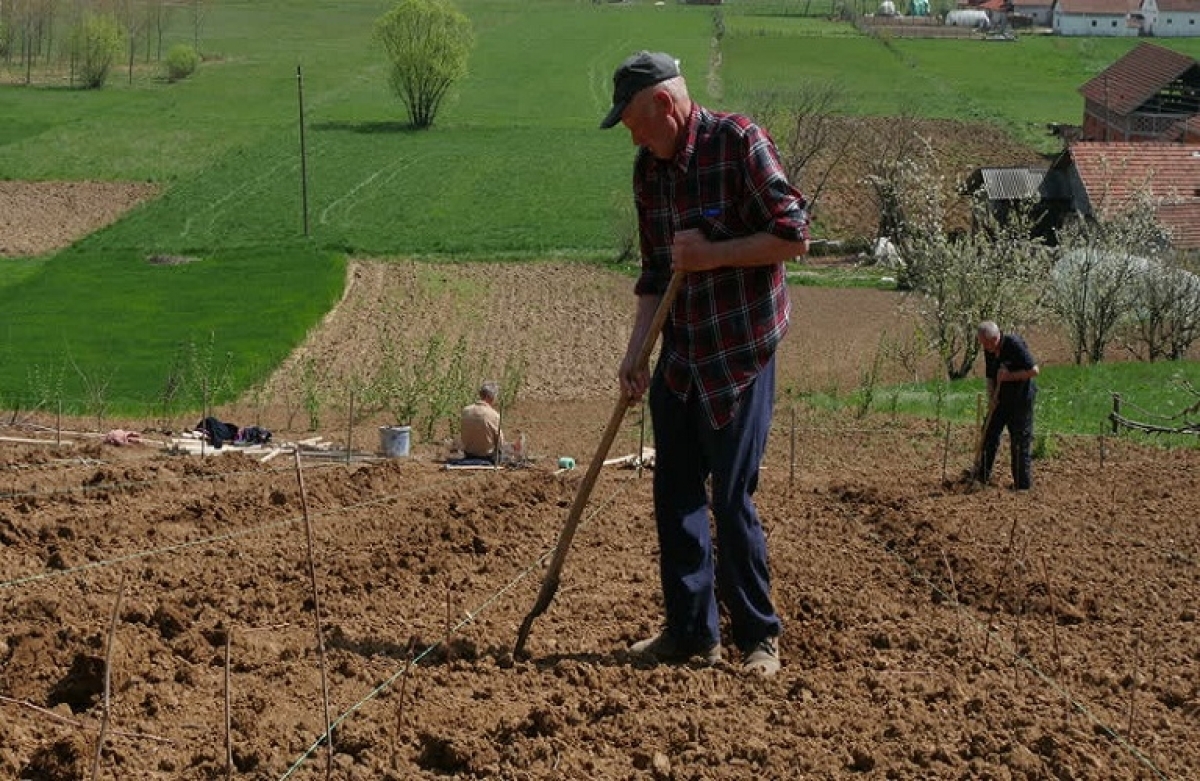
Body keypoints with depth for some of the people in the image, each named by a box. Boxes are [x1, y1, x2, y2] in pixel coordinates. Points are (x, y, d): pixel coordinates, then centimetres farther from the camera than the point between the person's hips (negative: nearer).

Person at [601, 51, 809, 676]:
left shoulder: (739, 142, -14)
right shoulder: (649, 168, 8)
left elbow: (793, 235, -17)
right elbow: (655, 272, 12)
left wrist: (711, 254, -20)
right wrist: (634, 353, 5)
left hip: (739, 353, -7)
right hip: (680, 354, 7)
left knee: (731, 499, -5)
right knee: (674, 494, 8)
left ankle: (758, 636, 8)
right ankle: (691, 630, 19)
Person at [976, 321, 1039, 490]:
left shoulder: (1015, 344, -22)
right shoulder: (989, 351, 0)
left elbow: (1034, 370, -24)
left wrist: (1009, 376, -24)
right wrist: (991, 398, -6)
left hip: (1021, 398, -7)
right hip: (1001, 399, 7)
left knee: (1020, 441, -4)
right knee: (989, 434, 7)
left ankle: (1023, 484, 4)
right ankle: (982, 477, 16)